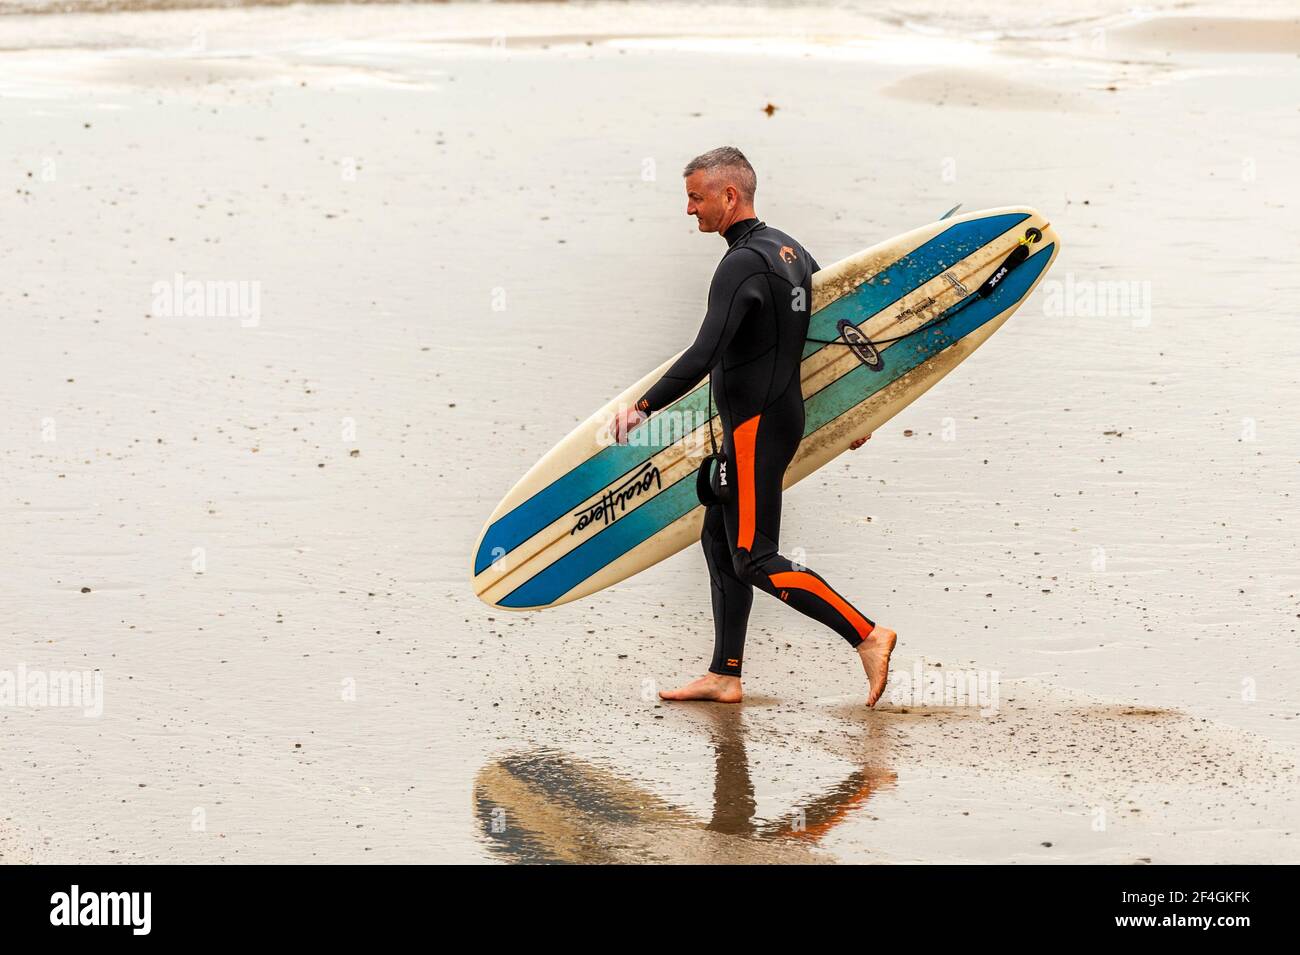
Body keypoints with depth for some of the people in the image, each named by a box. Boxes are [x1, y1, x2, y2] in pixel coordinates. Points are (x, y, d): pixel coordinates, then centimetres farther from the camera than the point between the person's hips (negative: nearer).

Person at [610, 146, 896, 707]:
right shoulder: (791, 251, 12)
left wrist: (643, 408, -22)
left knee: (754, 558, -8)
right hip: (785, 414, 10)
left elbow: (704, 355, -26)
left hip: (755, 427, -10)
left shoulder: (743, 264, -18)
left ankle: (866, 635, -11)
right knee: (719, 540, 14)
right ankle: (724, 676, 15)